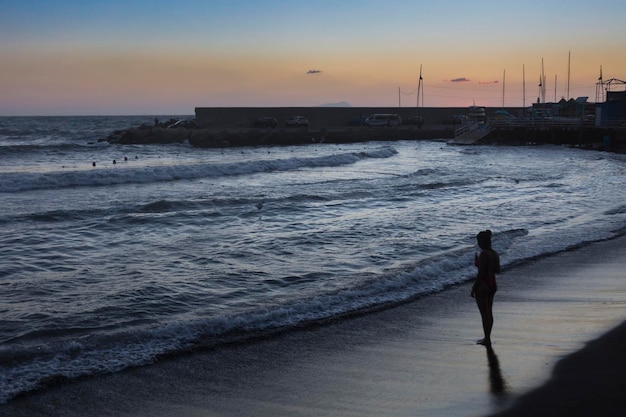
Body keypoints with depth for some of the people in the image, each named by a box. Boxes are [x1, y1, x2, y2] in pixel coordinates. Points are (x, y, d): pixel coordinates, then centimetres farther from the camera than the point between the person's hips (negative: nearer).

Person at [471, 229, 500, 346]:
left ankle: (487, 340, 5)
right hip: (492, 285, 9)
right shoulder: (495, 254, 5)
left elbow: (481, 273, -21)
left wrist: (474, 288, -14)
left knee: (484, 313, 0)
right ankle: (487, 337, 27)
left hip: (482, 286, -9)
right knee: (489, 312, 17)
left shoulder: (483, 255, -20)